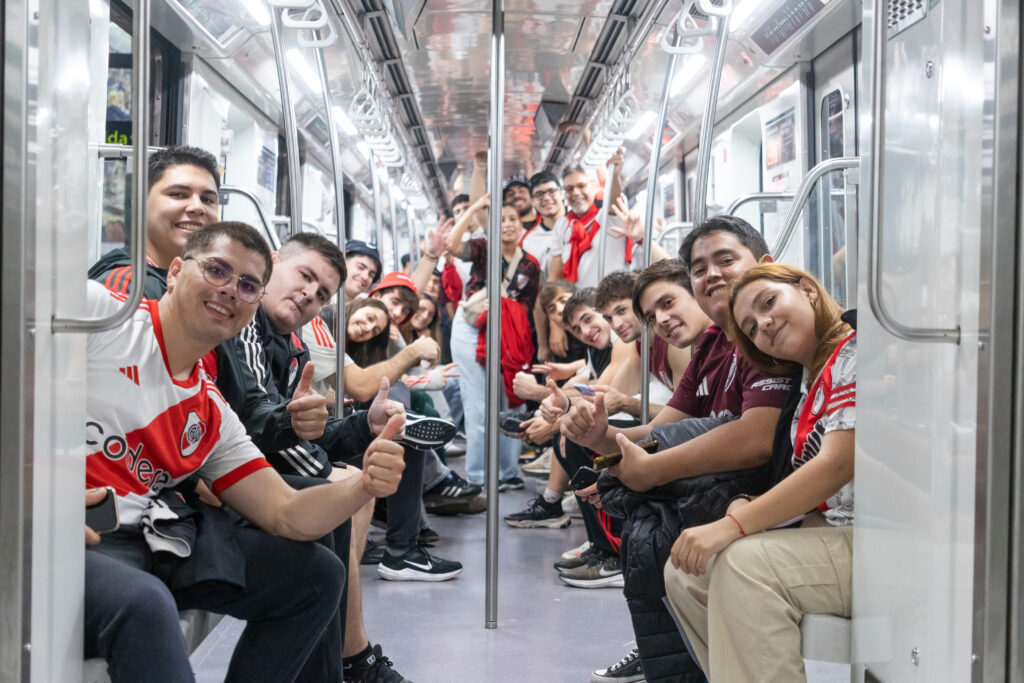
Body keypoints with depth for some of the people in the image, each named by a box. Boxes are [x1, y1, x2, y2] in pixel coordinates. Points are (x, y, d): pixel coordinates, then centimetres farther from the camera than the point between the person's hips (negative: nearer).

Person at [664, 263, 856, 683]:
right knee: (685, 571, 1)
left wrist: (732, 526, -23)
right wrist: (744, 507, -10)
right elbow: (802, 487, 13)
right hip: (823, 532, 9)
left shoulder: (857, 350, -10)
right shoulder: (808, 386, 17)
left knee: (744, 563, -28)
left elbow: (838, 464, -21)